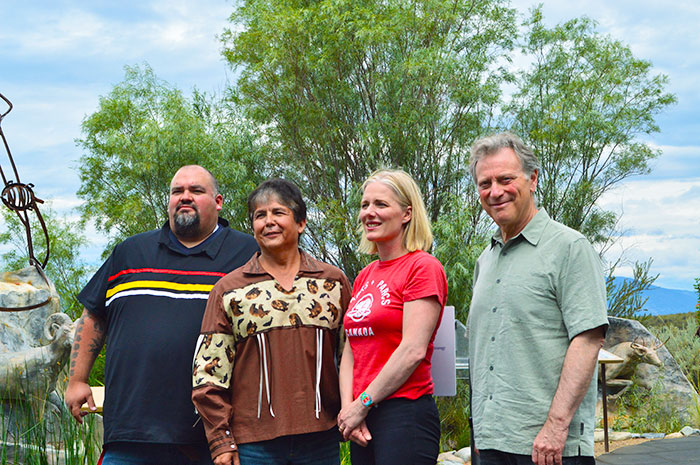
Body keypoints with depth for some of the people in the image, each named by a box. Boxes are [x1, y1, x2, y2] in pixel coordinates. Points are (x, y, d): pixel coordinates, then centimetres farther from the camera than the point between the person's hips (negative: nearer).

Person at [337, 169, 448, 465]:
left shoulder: (423, 268, -7)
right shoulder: (364, 277, 15)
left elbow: (414, 350, -15)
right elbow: (351, 350, 13)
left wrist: (363, 404, -11)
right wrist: (347, 407, -3)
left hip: (405, 414, -7)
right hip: (363, 419, 7)